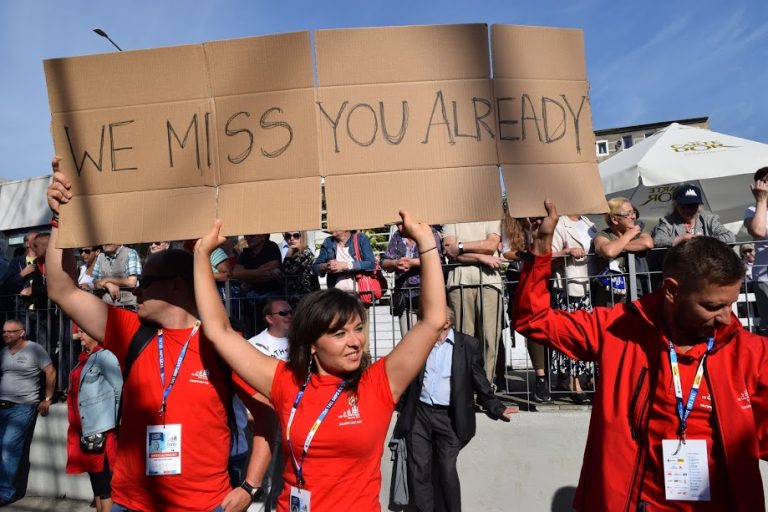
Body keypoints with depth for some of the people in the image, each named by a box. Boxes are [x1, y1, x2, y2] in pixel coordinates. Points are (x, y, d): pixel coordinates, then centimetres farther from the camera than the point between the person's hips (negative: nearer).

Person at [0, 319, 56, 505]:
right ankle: (17, 490, 20)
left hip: (23, 407, -5)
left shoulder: (34, 349, -6)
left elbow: (51, 372, -4)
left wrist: (47, 400, -4)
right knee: (18, 450, 9)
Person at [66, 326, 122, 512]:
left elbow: (120, 391, -14)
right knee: (95, 477, 16)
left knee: (103, 478, -2)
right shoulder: (83, 358, 15)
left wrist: (116, 423, -13)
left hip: (100, 428, -9)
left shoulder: (104, 356, -11)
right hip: (84, 428, 9)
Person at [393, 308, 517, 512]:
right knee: (419, 470, 4)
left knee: (447, 470, -2)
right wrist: (402, 409, 11)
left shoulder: (469, 345, -1)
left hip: (448, 418, -2)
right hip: (419, 414, 3)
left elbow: (479, 382, 2)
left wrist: (497, 408, -6)